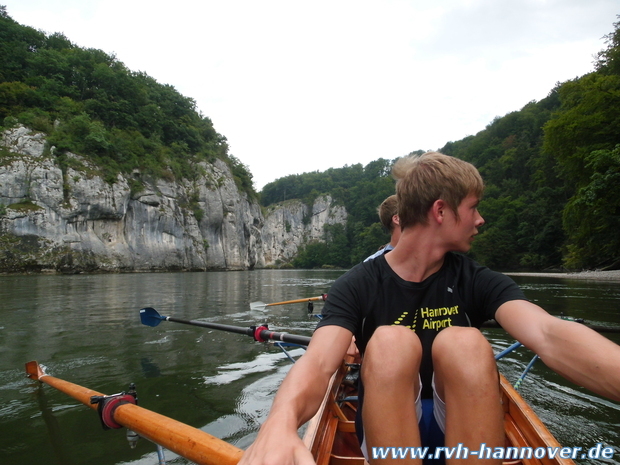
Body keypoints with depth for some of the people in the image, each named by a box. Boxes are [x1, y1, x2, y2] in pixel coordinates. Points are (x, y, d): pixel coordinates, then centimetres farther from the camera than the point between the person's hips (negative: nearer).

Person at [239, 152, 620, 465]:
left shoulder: (477, 281, -4)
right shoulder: (359, 286, -10)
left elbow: (548, 335, -24)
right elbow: (318, 362, -27)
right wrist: (280, 426, -49)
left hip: (469, 427, 2)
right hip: (388, 430, -1)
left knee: (466, 343, -28)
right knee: (391, 342, -30)